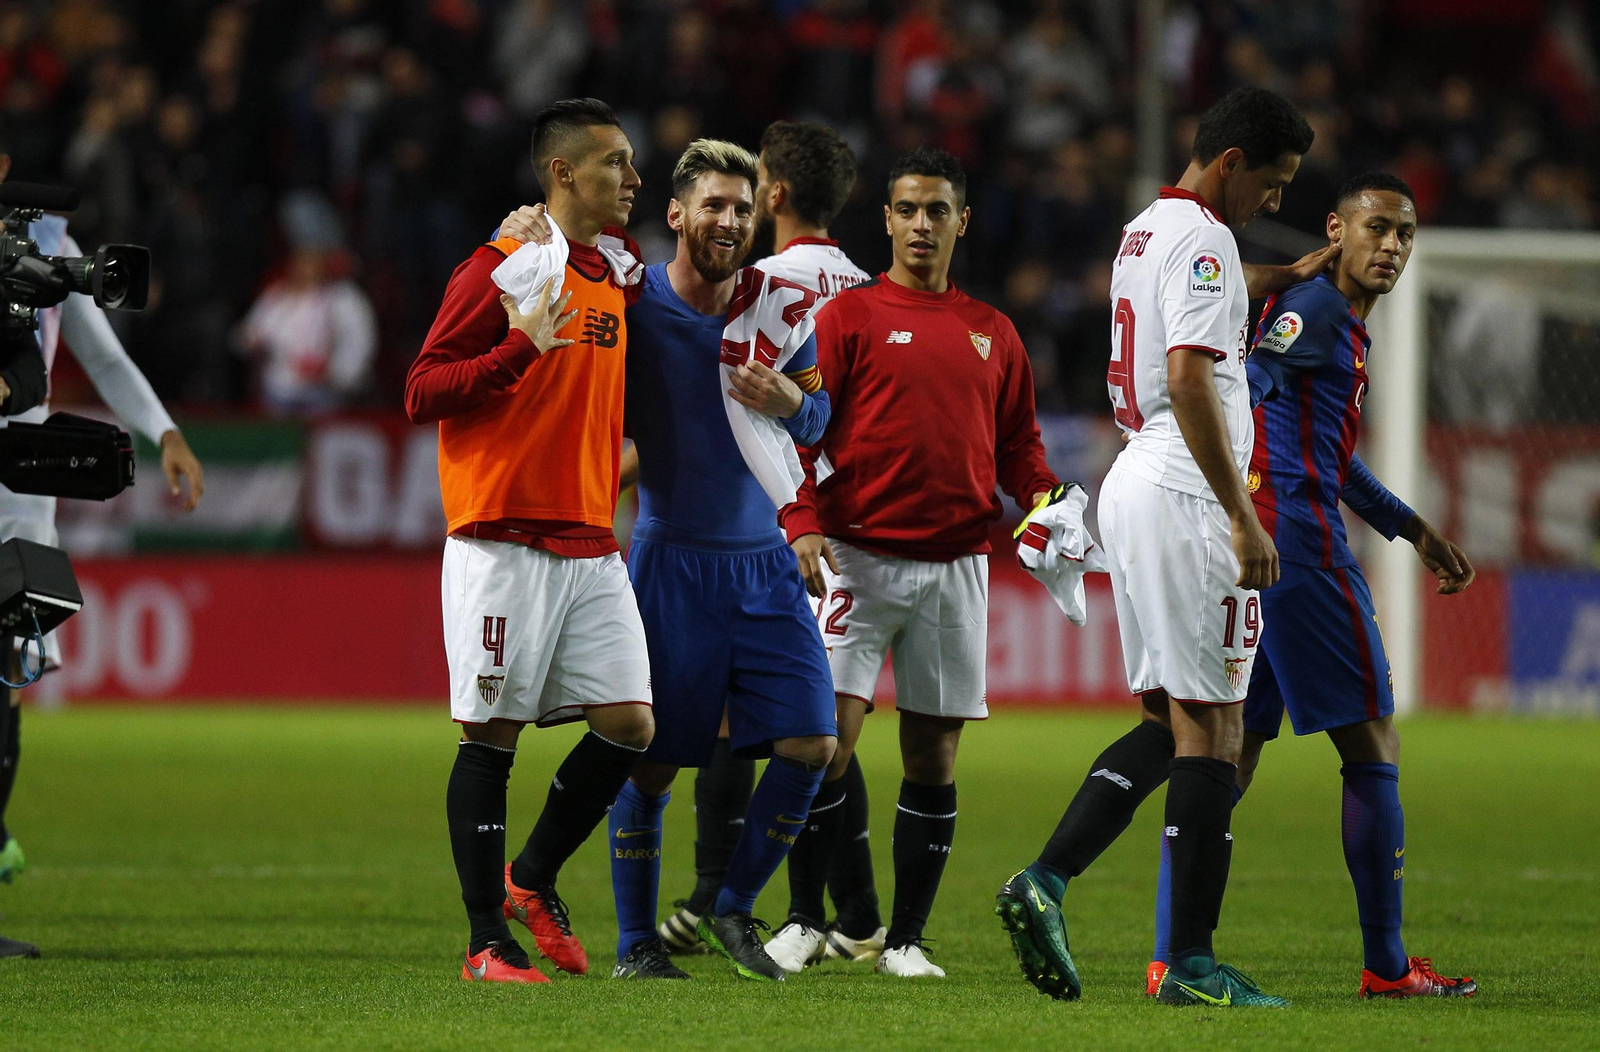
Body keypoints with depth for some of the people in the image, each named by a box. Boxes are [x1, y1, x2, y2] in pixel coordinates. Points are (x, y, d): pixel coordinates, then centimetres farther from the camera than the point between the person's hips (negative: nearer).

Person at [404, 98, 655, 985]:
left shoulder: (615, 275, 15)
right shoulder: (500, 270, -8)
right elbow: (421, 395, -12)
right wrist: (522, 348, -23)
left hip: (591, 546, 7)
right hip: (506, 540, -7)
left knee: (629, 723, -2)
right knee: (492, 735, -4)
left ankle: (532, 878, 18)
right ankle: (487, 940, 2)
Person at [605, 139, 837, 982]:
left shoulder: (781, 307, 3)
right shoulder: (631, 302, -7)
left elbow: (818, 419, 15)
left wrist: (788, 399, -10)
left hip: (764, 558, 4)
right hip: (671, 557, -4)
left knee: (811, 743, -4)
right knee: (652, 760, -1)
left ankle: (733, 909, 13)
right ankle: (636, 941, 13)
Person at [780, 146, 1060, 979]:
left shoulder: (992, 333, 15)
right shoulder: (851, 316, 2)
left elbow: (1017, 442, 20)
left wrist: (1045, 502, 1)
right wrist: (803, 522, -16)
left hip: (956, 562, 4)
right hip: (859, 556, -4)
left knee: (933, 753, 3)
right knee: (830, 733, -11)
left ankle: (906, 938, 9)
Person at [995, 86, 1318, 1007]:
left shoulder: (1144, 232, 18)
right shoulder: (1202, 240, -12)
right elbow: (1190, 379, -22)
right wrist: (1244, 517, -22)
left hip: (1135, 481, 10)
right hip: (1184, 492, -10)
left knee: (1169, 720, 14)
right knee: (1210, 727, -6)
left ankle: (1046, 880, 1)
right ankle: (1194, 964, -7)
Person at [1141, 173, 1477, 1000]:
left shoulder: (1343, 324, 23)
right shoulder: (1314, 308, -8)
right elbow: (1236, 390, -21)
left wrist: (1416, 532, 39)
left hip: (1248, 555, 10)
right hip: (1298, 548, -10)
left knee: (1226, 757, 6)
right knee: (1372, 745, -2)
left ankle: (1169, 958, 1)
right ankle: (1385, 965, 2)